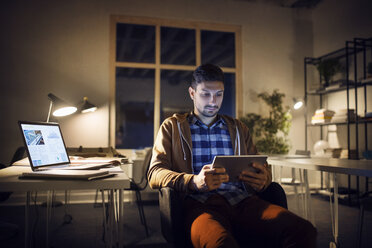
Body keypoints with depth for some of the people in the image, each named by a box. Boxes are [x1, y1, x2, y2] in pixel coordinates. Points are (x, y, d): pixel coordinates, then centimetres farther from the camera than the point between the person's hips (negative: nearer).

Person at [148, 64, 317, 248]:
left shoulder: (238, 129, 27)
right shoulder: (172, 127, 17)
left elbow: (261, 170, 23)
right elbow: (155, 174, 4)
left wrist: (263, 179, -5)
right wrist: (194, 182, -17)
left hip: (243, 200, 5)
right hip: (200, 203, -4)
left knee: (304, 231, -24)